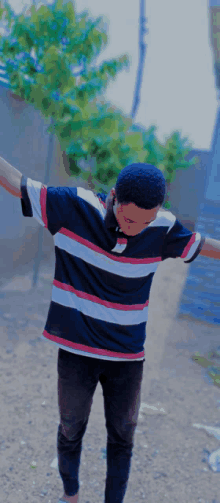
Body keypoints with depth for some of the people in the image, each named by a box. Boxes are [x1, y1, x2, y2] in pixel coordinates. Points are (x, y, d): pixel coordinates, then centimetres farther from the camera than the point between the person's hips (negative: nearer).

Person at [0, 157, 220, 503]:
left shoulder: (163, 229, -10)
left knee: (122, 436, 17)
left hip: (128, 356, 2)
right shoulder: (76, 207, -17)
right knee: (71, 429, 20)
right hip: (76, 349, -1)